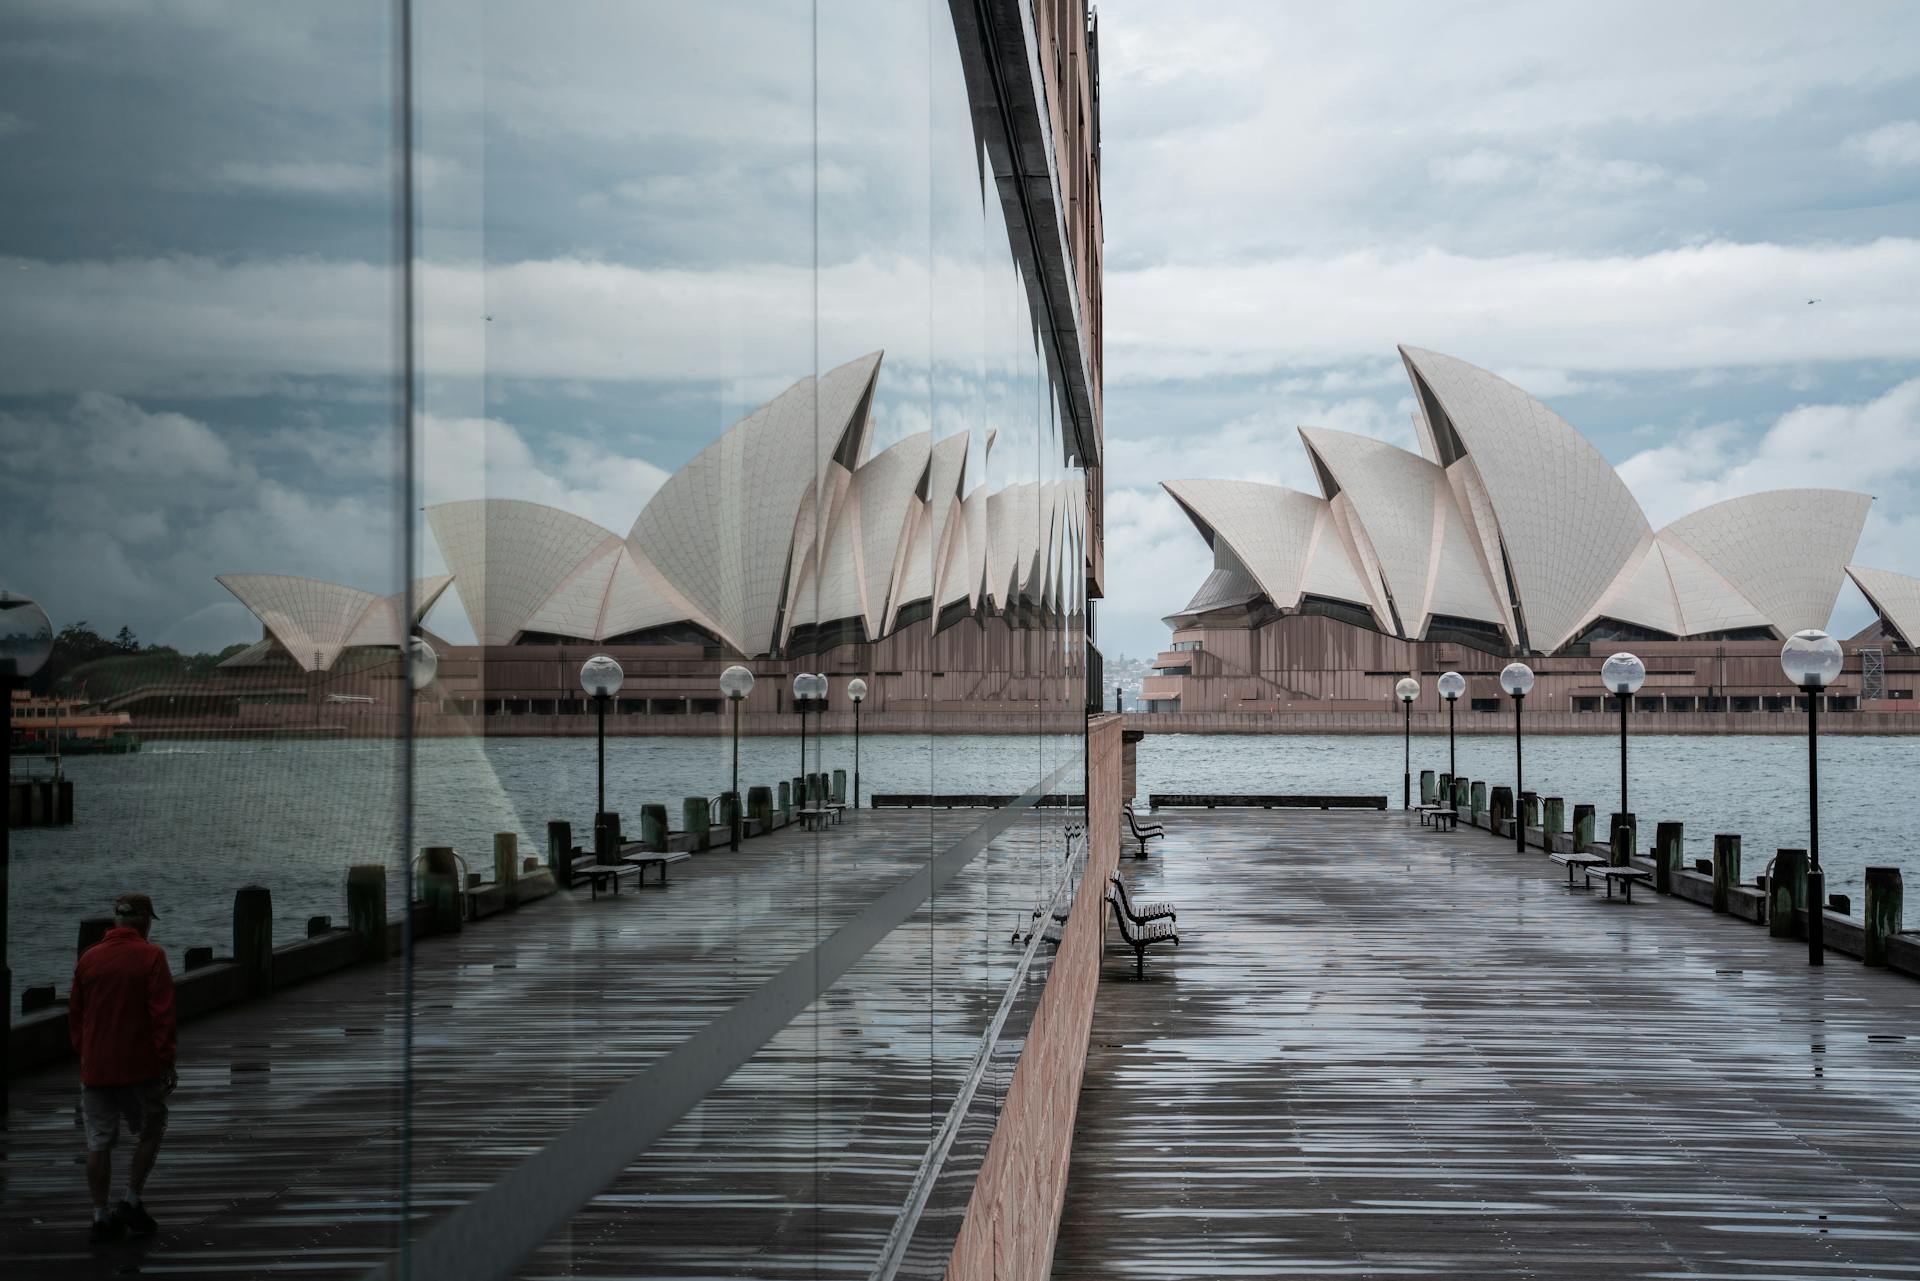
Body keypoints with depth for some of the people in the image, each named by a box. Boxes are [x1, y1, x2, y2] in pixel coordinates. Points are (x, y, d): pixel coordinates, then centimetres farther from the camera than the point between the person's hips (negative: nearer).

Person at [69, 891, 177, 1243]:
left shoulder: (88, 958, 6)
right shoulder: (151, 957, -7)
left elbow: (75, 1013, 12)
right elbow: (163, 1015, -12)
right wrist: (166, 1062, -7)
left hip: (94, 1069, 4)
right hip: (140, 1068, -3)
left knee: (98, 1143, 7)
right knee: (149, 1133, 15)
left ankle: (101, 1217, 8)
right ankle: (132, 1201, 8)